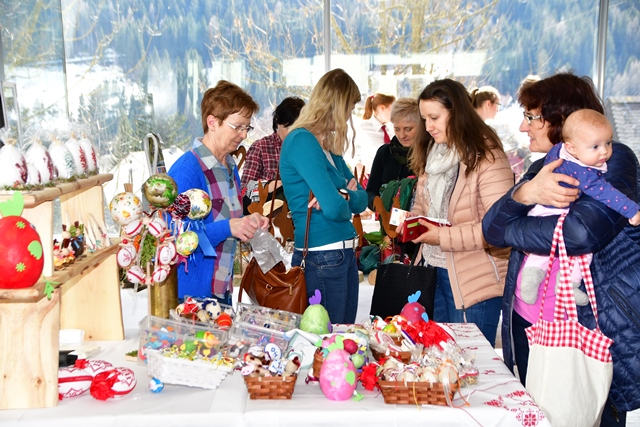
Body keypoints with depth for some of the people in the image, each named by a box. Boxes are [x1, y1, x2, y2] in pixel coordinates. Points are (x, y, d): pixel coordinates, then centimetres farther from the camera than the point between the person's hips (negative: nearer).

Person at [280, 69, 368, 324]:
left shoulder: (329, 145, 14)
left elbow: (362, 198, 10)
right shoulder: (302, 141, -14)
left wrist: (345, 196, -11)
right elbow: (334, 209, -21)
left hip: (345, 254, 9)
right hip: (322, 259, -9)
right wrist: (345, 201, 0)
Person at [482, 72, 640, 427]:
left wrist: (509, 231, -12)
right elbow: (491, 228, -1)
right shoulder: (542, 168, 11)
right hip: (526, 327, 6)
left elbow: (581, 232, -28)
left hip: (590, 331, -6)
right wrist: (524, 194, -22)